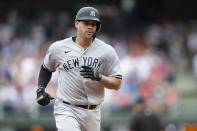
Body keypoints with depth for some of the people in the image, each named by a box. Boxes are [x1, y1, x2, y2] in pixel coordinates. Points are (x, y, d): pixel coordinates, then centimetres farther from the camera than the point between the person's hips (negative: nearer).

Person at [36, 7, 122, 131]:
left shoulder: (106, 51, 0)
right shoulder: (58, 48, 0)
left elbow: (117, 84, -1)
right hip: (66, 110, -3)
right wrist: (40, 89, 5)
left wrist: (98, 76, -18)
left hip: (92, 112, 3)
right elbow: (46, 68, 20)